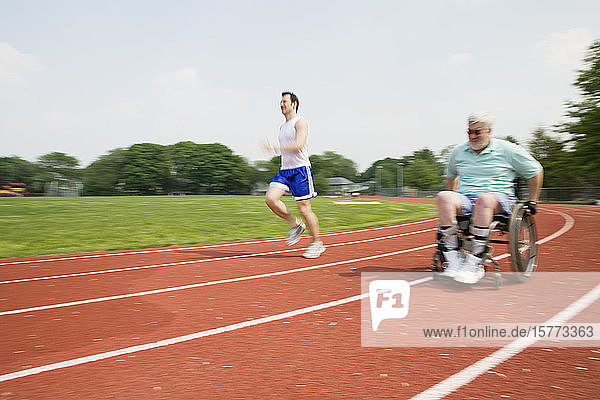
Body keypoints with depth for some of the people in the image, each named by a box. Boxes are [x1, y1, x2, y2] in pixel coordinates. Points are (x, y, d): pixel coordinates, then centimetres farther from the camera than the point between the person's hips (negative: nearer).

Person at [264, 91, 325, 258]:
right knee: (270, 198, -13)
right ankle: (295, 225, 5)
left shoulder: (300, 122, -7)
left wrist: (276, 148, -26)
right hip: (284, 170, 8)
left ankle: (317, 243, 11)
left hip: (300, 170, -8)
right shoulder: (283, 127, 19)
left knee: (304, 209, -5)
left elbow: (299, 145, -22)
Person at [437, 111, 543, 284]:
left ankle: (475, 263, -40)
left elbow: (536, 172, 15)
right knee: (444, 197, -32)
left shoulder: (507, 150, 6)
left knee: (484, 198, -41)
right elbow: (451, 176, 35)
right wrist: (452, 202, 25)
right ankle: (453, 258, -36)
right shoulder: (458, 152, 16)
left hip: (500, 200, -3)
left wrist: (531, 202, 12)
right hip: (465, 199, 3)